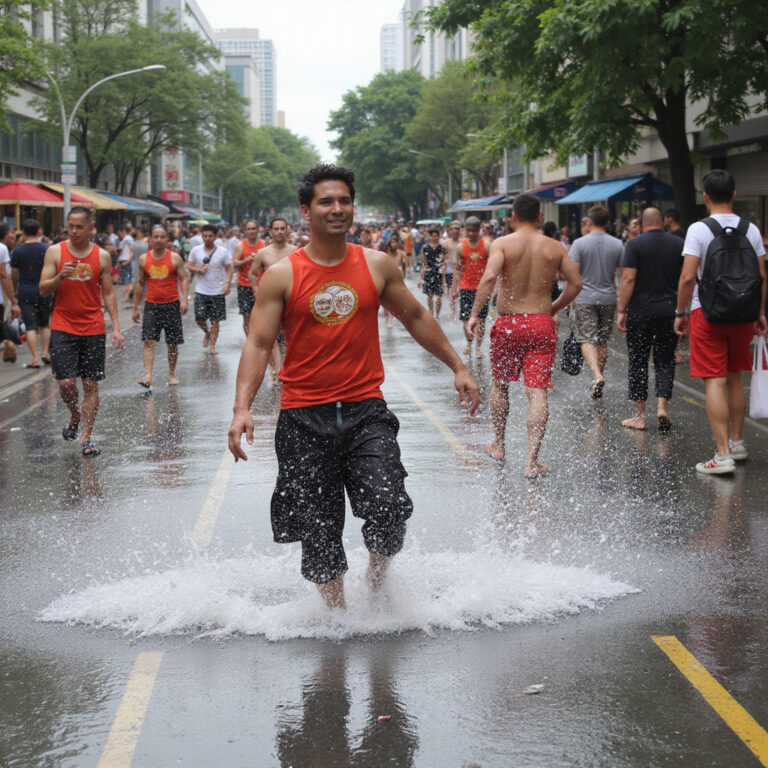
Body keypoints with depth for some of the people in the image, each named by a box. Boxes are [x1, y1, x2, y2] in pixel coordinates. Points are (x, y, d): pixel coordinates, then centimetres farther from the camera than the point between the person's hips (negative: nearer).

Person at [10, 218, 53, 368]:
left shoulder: (17, 251, -3)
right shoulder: (46, 249, -4)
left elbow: (14, 274, 2)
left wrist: (14, 291, 17)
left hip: (25, 292, -1)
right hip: (43, 292, 1)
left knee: (31, 326, 0)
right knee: (45, 324, 18)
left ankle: (35, 358, -6)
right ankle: (46, 352, 9)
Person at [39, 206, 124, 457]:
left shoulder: (102, 256, 4)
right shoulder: (55, 252, 1)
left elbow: (108, 293, 9)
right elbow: (43, 290, 0)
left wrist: (116, 327, 1)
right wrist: (60, 277, -21)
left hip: (94, 329, 1)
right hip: (62, 327, -1)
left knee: (91, 385, 0)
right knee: (66, 383, -8)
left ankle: (86, 438, 7)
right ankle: (75, 417, 23)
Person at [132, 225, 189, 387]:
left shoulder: (175, 258, -1)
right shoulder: (143, 259, 5)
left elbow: (184, 279, 0)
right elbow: (140, 283, 12)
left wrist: (184, 300, -15)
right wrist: (135, 308, 12)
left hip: (172, 304, -1)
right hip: (151, 305, 1)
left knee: (173, 343, 7)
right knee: (148, 341, -13)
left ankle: (172, 374, 22)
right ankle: (148, 375, -20)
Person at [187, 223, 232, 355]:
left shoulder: (223, 252, -2)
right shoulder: (196, 251, 2)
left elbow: (229, 269, 1)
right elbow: (189, 266, 9)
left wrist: (227, 284, -14)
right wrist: (198, 270, -12)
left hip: (218, 291, -1)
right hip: (201, 291, 1)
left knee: (215, 320, -1)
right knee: (199, 318, -3)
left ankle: (212, 345, 10)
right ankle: (207, 334, 29)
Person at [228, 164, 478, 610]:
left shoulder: (378, 266, 6)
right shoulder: (281, 276, -1)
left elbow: (416, 317, 20)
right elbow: (259, 344, -4)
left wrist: (457, 366, 21)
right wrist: (242, 408, -16)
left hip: (366, 410, 1)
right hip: (304, 417, -1)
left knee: (389, 509, -15)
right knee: (318, 528, 3)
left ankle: (378, 578, 14)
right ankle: (336, 609, 22)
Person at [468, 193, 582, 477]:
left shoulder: (502, 244, -4)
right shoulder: (554, 247, 4)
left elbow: (489, 277, -20)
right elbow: (575, 284, 4)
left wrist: (474, 314, -16)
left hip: (508, 324, -1)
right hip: (541, 324, 1)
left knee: (500, 384, 20)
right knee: (537, 392, -3)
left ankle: (498, 446, 33)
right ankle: (531, 461, -10)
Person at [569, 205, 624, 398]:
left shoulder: (579, 243, -8)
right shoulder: (617, 244, 2)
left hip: (585, 298, -3)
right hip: (608, 299, 3)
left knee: (587, 340, -4)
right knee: (602, 341, 13)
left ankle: (597, 375, -28)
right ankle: (597, 388, 20)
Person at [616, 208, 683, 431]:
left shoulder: (635, 245, -6)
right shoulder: (678, 244, 5)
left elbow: (628, 278, -13)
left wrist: (621, 310, -9)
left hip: (640, 310, -2)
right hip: (669, 310, 3)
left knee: (638, 362, 5)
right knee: (665, 360, 11)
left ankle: (640, 416, 8)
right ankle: (662, 405, -6)